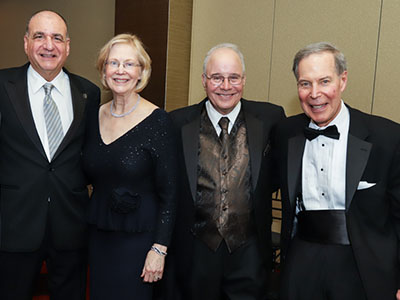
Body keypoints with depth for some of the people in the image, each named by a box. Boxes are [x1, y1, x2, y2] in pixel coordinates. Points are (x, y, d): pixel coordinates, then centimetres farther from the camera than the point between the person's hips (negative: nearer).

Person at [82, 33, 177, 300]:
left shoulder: (158, 121, -14)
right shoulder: (95, 117, 2)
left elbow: (168, 193, -13)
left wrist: (159, 248, -15)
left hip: (139, 238, -5)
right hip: (99, 235, 5)